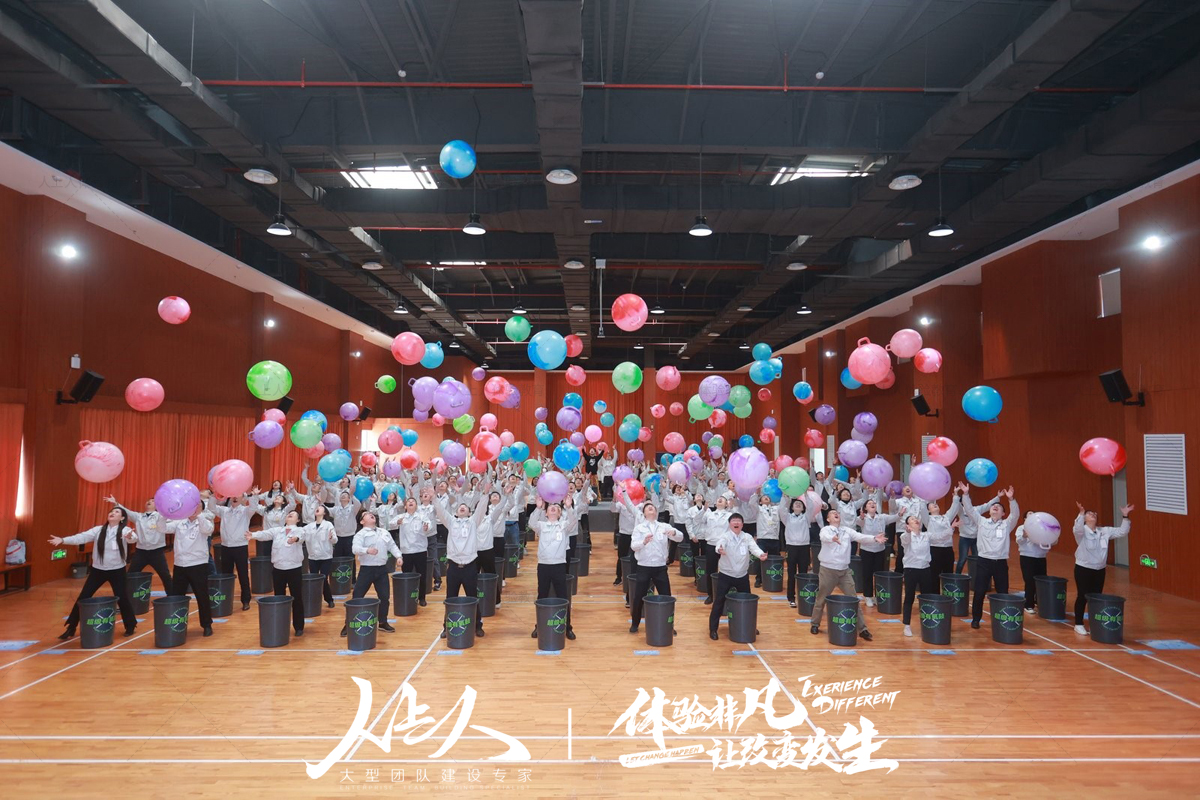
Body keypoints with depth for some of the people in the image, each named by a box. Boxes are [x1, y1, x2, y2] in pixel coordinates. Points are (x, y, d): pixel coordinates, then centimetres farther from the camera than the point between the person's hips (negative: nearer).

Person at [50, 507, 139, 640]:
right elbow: (82, 537, -10)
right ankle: (71, 628, 19)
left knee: (122, 598, -2)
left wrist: (130, 537, -56)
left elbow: (133, 538, -31)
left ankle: (130, 625, 19)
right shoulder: (98, 530, 1)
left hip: (117, 571, -3)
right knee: (83, 598, 4)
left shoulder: (125, 530, -10)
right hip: (97, 569, 4)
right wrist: (63, 540, -25)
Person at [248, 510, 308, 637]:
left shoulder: (299, 530, -3)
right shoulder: (276, 530, 7)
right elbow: (265, 534, -11)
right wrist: (253, 535, -33)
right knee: (279, 598, 12)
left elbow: (300, 536, -26)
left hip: (294, 569, -3)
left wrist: (295, 538, -51)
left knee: (297, 598, 4)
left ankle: (299, 627, 16)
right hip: (278, 569, 3)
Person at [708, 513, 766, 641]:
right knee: (719, 602, -4)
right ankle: (713, 629, 7)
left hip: (742, 575, 4)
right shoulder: (725, 537, -11)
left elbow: (754, 548, -18)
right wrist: (719, 549, -57)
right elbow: (720, 543, -32)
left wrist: (760, 554, -41)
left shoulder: (747, 537, -1)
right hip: (726, 575, -3)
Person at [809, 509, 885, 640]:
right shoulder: (825, 530, -5)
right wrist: (833, 538, -52)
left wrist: (874, 538, -26)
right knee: (822, 599, 9)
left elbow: (860, 537, -7)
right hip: (828, 569, -3)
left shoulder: (847, 530, 8)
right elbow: (824, 537, -28)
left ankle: (862, 628, 11)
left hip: (845, 570, 4)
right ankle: (815, 624, 26)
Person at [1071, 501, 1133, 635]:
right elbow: (1077, 529, -36)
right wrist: (1081, 513, -48)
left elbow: (1122, 532, 5)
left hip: (1099, 570, 5)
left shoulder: (1104, 531, 5)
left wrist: (1125, 516, -6)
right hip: (1083, 569, -5)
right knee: (1082, 597, 1)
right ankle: (1079, 624, 11)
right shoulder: (1082, 531, -12)